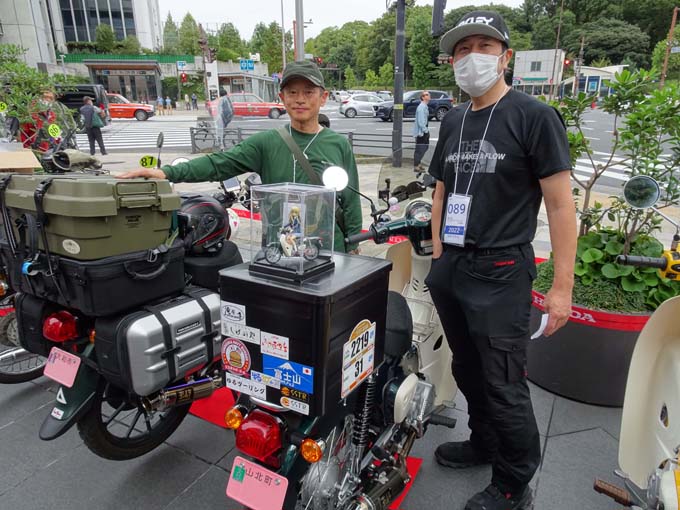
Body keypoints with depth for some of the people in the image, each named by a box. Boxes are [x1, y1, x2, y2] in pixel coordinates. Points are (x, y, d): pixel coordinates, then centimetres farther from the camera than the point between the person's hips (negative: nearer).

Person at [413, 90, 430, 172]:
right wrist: (425, 130, -19)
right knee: (420, 149, -2)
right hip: (420, 132, -10)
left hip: (424, 131, 10)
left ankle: (417, 163, 27)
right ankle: (416, 166, 7)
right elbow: (420, 121, -23)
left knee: (425, 147, 17)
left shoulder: (425, 107, 12)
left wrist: (427, 130, 14)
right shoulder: (421, 107, -18)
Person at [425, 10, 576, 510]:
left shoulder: (533, 115, -6)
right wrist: (437, 255, 12)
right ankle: (484, 443, 42)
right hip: (451, 269, 6)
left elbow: (561, 203, -9)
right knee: (468, 371, 19)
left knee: (504, 386, 1)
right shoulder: (453, 121, 12)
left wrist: (562, 286, -13)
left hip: (501, 273, -6)